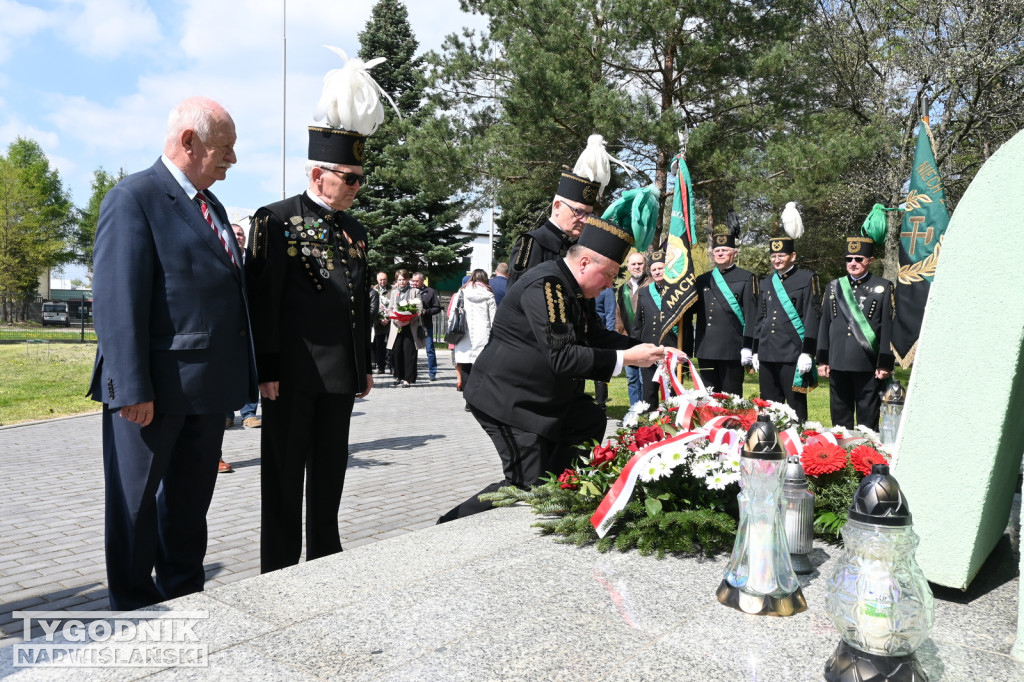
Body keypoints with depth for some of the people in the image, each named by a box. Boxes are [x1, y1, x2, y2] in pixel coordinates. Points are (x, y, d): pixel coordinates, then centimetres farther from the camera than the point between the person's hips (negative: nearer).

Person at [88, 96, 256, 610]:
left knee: (191, 500, 18)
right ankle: (134, 608, 24)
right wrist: (132, 389, -22)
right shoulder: (134, 198, -10)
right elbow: (116, 302, -17)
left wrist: (236, 376, 13)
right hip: (155, 389, -8)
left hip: (208, 385, 8)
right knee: (136, 504, 9)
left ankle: (185, 597, 33)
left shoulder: (211, 206, 16)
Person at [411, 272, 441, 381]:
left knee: (430, 349, -1)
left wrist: (426, 311, -12)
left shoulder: (431, 292, 4)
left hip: (426, 325, -2)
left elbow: (437, 308, 2)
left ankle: (432, 373, 6)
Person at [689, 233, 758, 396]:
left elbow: (751, 314, -4)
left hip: (732, 350, -4)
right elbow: (690, 311, 18)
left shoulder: (746, 278, 2)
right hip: (706, 350, 4)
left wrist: (747, 347, -10)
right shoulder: (702, 280, 15)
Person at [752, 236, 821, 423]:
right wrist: (756, 351, 15)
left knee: (796, 405, 0)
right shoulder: (765, 283, 16)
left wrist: (807, 352, -12)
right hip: (767, 355, 5)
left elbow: (812, 318, -6)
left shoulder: (807, 279, 0)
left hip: (793, 356, -5)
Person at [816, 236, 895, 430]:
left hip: (868, 366, -3)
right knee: (840, 418, 9)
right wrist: (822, 360, 8)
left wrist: (885, 364, -7)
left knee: (868, 421, 3)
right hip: (838, 364, 3)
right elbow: (825, 325, 12)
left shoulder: (883, 287, 2)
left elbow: (889, 328, -2)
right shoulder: (834, 286, 12)